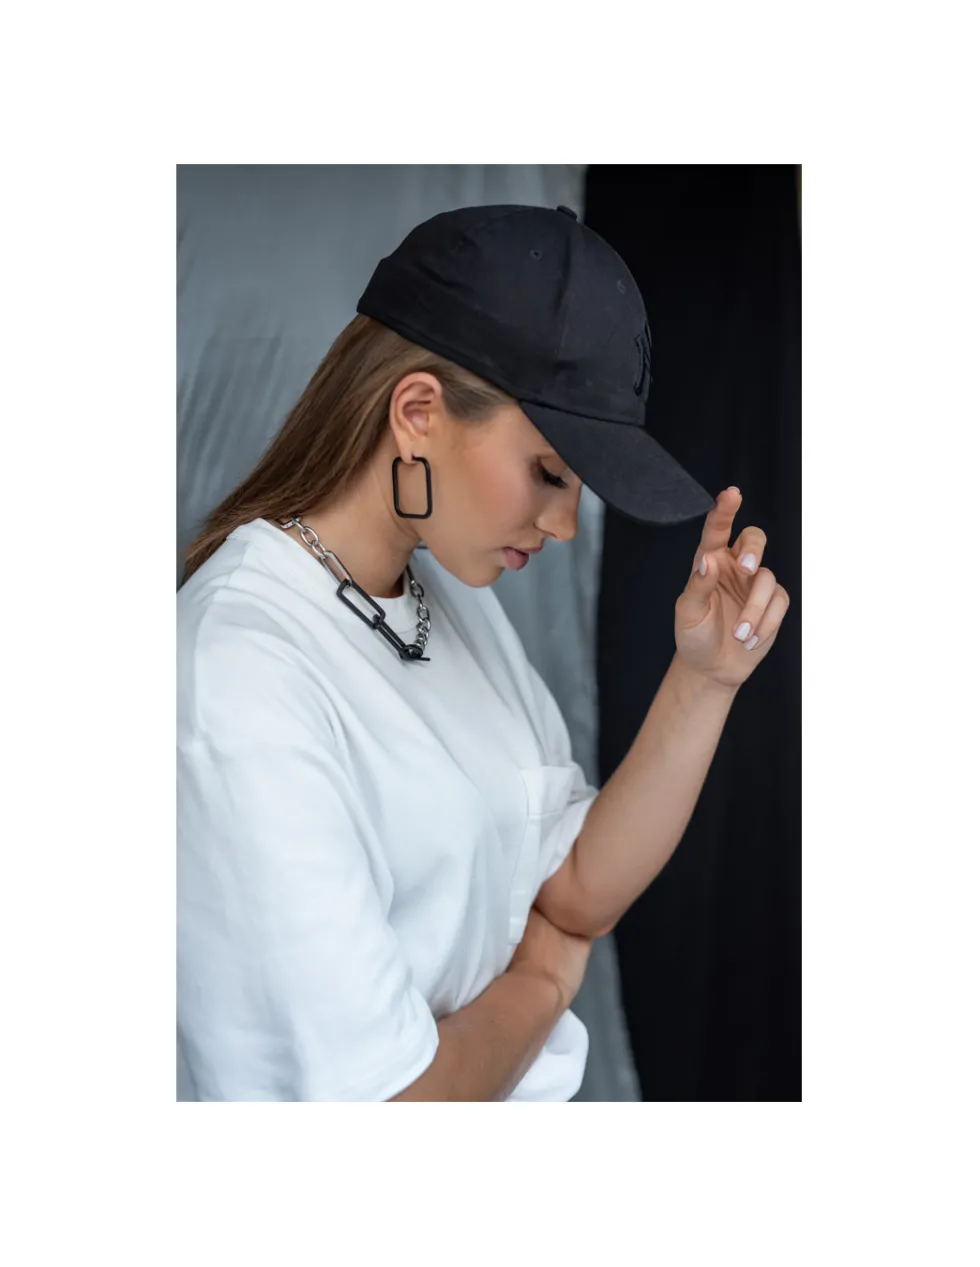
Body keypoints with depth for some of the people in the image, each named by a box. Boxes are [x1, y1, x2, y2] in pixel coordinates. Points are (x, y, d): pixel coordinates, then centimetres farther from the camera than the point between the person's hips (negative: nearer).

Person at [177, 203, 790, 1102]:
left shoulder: (452, 590, -1)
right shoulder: (242, 678, -27)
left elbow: (581, 893, 0)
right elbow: (382, 1090, -28)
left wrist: (702, 682, -12)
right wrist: (541, 982, -10)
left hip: (524, 1088, 7)